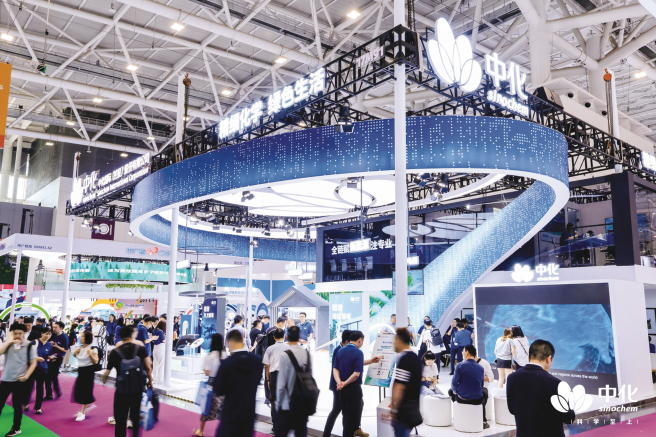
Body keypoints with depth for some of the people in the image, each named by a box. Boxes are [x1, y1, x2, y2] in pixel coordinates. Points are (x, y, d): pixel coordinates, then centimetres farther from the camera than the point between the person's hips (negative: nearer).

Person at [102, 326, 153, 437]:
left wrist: (104, 379, 18)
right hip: (138, 390, 2)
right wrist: (150, 381, 9)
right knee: (136, 417, 19)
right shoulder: (141, 349, -7)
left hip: (122, 391, -2)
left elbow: (106, 373, -5)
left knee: (120, 420, 10)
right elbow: (148, 367, -7)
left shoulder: (115, 352, -9)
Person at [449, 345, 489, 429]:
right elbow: (481, 384, 9)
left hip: (461, 399, -2)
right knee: (484, 393, 37)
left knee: (451, 391, 31)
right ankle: (483, 421, 36)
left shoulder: (460, 365, -12)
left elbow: (454, 383, -12)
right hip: (478, 400, 2)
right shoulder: (481, 368, -2)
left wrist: (455, 391, 11)